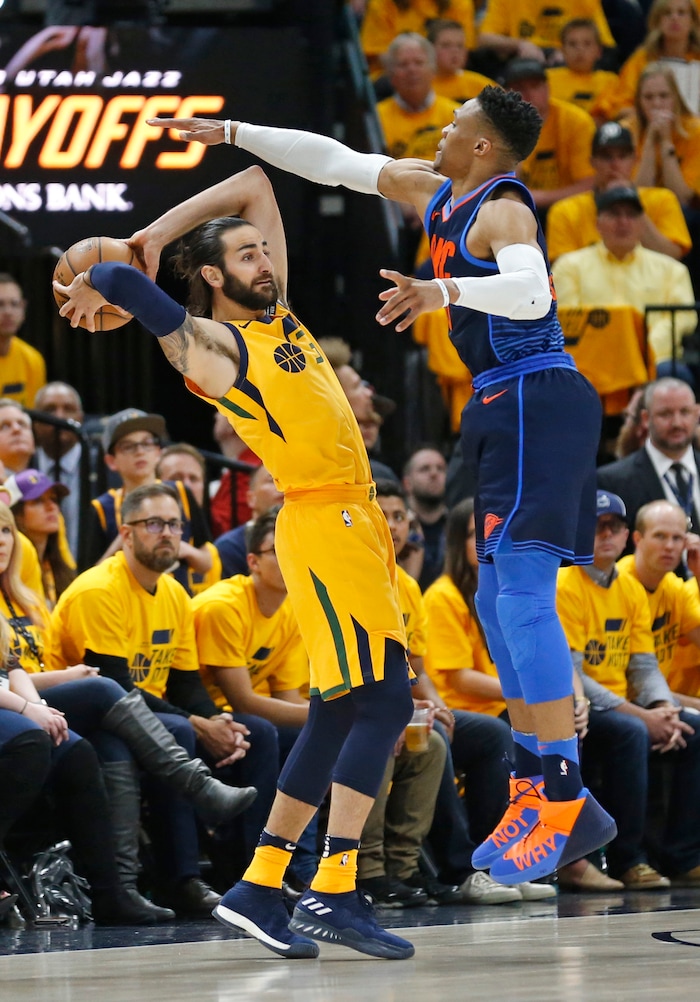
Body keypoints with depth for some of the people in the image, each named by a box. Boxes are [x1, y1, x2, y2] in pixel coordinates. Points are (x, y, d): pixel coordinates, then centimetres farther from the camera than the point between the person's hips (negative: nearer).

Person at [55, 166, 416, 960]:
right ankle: (333, 894, -20)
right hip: (322, 521, -9)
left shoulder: (277, 312, 17)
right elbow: (120, 279, -17)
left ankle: (259, 888, 13)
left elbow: (255, 185, 21)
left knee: (339, 712, 10)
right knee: (383, 699, -16)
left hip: (357, 519, 9)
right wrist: (93, 289, 5)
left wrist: (161, 230, 13)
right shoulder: (207, 345, -6)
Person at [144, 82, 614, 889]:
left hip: (535, 401, -11)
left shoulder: (502, 212, -14)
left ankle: (567, 803, -22)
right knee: (499, 603, 10)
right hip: (505, 408, 11)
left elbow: (528, 288, -35)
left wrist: (444, 291, -49)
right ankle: (534, 792, 12)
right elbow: (334, 162, 23)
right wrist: (231, 133, 22)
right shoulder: (436, 194, 15)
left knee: (522, 594, -18)